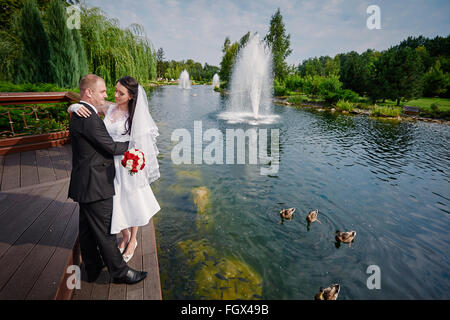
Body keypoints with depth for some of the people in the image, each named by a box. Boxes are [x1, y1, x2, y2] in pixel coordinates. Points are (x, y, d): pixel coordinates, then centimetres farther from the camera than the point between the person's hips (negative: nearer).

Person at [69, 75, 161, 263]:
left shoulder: (135, 115, -12)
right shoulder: (107, 109, -2)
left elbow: (139, 142, -7)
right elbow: (70, 109, 1)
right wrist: (77, 107, -22)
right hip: (109, 165, 4)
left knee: (131, 202, 13)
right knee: (116, 203, 16)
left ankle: (133, 240, 36)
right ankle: (124, 237, 41)